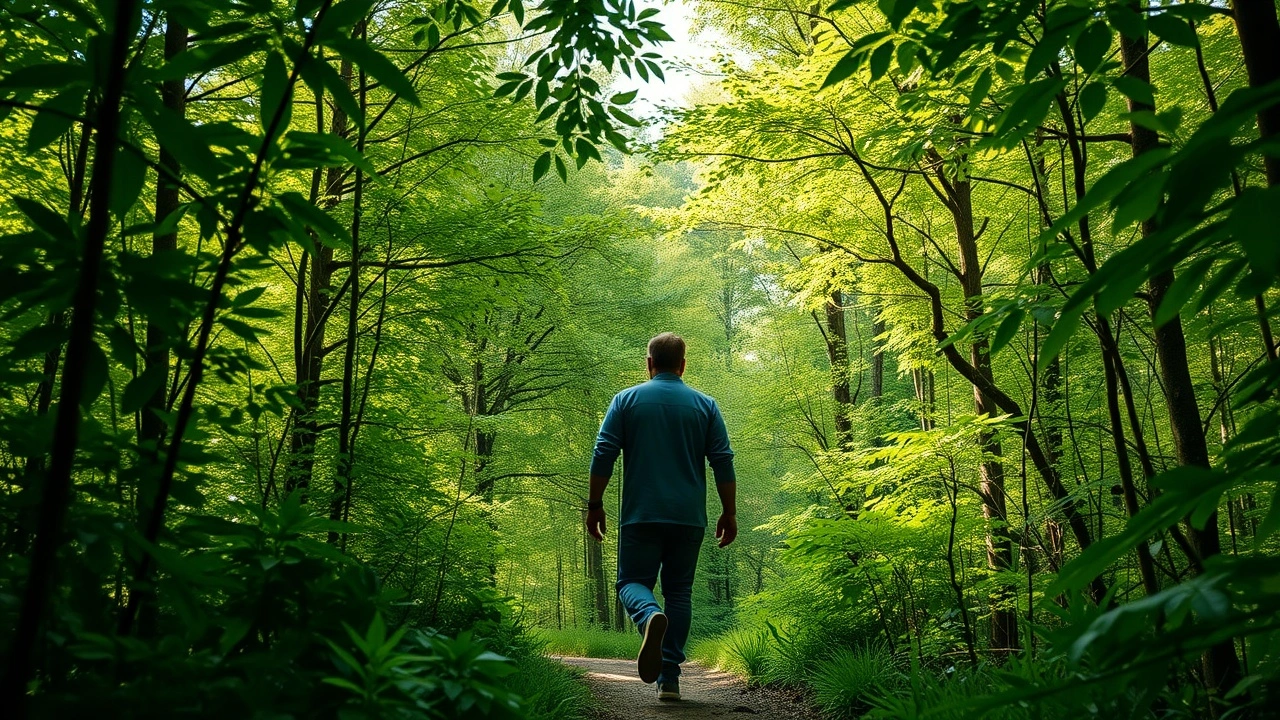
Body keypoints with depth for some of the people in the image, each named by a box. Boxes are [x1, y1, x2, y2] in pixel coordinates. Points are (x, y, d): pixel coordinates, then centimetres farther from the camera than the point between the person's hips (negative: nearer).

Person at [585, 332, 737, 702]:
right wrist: (729, 513, 9)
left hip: (641, 515, -2)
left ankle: (650, 617, -28)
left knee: (633, 581, 7)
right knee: (679, 592, 11)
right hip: (689, 519, 2)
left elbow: (603, 455, -2)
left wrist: (594, 505, 5)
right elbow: (723, 462, 3)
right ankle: (669, 679, 7)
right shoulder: (705, 405, 7)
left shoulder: (626, 400, 3)